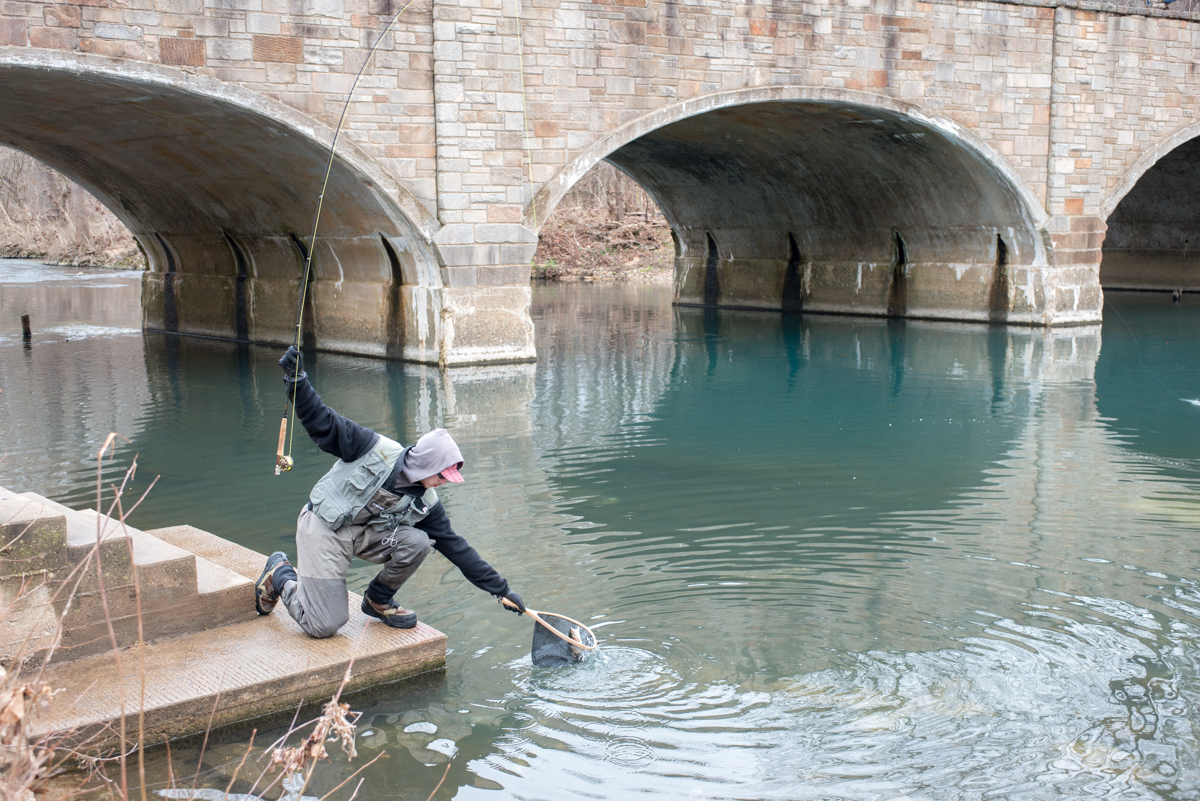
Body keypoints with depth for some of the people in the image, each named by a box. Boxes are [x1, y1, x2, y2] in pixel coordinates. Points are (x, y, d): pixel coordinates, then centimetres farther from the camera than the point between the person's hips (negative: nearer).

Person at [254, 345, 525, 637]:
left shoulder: (425, 503, -4)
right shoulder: (377, 449, -19)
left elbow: (456, 547, -1)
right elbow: (324, 424, -16)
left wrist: (500, 589, -2)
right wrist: (297, 380, -29)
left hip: (366, 534, 6)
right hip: (323, 527, -5)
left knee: (418, 542, -20)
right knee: (324, 626, -10)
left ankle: (378, 600, 4)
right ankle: (280, 573, 18)